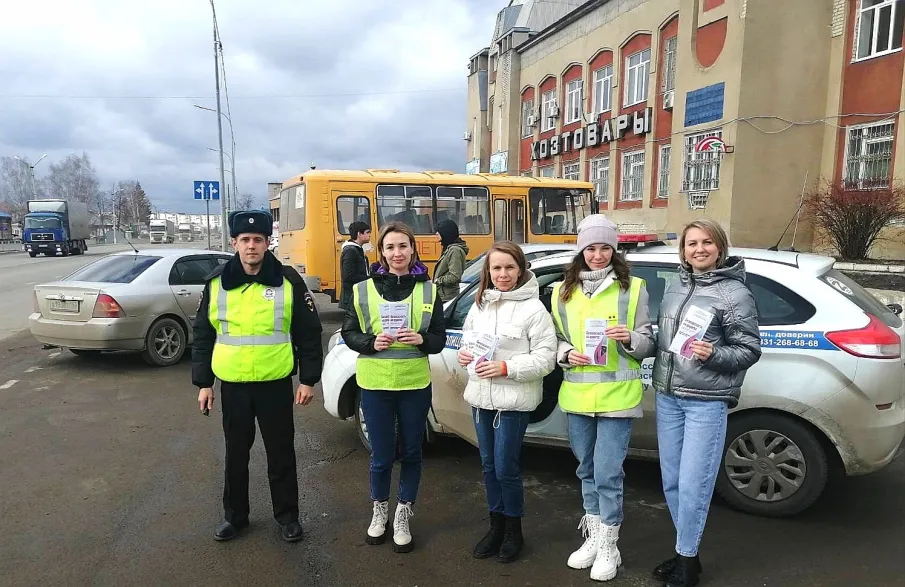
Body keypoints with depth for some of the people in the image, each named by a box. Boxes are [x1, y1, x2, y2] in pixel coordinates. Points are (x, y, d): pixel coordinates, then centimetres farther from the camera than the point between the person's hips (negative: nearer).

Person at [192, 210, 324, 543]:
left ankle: (287, 516, 27)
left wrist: (308, 379, -5)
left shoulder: (288, 281, -7)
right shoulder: (217, 282, 0)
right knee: (236, 453, 15)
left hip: (276, 383, -2)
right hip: (232, 384, 2)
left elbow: (309, 334, -3)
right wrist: (203, 383, 4)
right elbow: (203, 336, 6)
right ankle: (235, 515, 33)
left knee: (281, 452, 9)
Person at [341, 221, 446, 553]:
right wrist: (371, 342, -16)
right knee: (381, 455, 8)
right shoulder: (364, 289, -1)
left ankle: (402, 517, 29)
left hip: (415, 385, 1)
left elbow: (439, 339, 3)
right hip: (375, 384, -1)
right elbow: (349, 333, 3)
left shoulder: (428, 290, 1)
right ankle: (379, 511, 33)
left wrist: (421, 339, -19)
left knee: (411, 452, 11)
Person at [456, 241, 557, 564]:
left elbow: (546, 357, -14)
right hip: (480, 398, 6)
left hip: (514, 401, -6)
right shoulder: (479, 305, 6)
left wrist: (507, 368, -22)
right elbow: (468, 339, 18)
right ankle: (496, 526, 33)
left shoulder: (533, 308, -12)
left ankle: (514, 530, 25)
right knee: (489, 466, 16)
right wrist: (464, 354, -4)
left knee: (505, 469, 2)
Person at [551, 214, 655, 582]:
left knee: (608, 472, -2)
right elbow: (556, 340, 13)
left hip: (617, 396, -4)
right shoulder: (563, 291, 6)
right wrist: (567, 354, -8)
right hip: (577, 395, 4)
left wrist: (630, 338, -20)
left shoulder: (633, 288, -2)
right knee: (587, 469, 16)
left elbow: (648, 344, 0)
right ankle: (593, 537, 32)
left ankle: (609, 546, 15)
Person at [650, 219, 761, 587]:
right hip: (667, 397, 6)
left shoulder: (735, 293, -8)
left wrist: (712, 354, -23)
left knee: (693, 486, -2)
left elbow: (750, 350, -7)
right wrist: (659, 382, 9)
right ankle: (685, 551, 29)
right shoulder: (675, 287, 9)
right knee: (671, 482, 12)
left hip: (706, 402, -6)